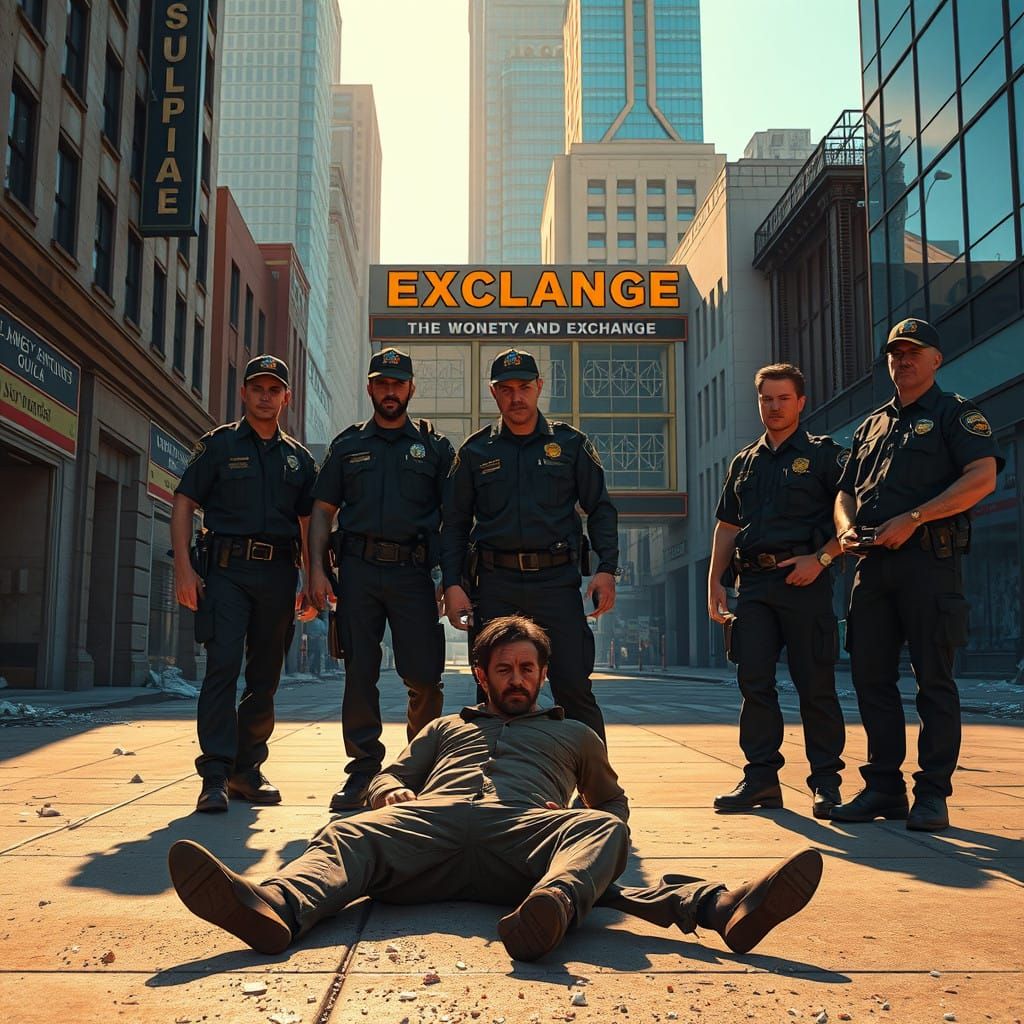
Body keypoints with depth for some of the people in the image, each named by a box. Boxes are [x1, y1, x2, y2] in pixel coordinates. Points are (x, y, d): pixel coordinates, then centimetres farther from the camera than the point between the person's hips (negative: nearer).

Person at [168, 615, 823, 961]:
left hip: (528, 827, 0)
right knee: (349, 834, -33)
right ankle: (280, 907, -65)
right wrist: (391, 792, 8)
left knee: (602, 830, -34)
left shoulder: (573, 733, 38)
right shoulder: (446, 728, 39)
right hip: (432, 818, 1)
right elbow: (388, 777, 35)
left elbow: (614, 801, 41)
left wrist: (589, 819, 15)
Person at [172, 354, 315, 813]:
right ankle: (215, 775, -12)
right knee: (223, 665, -14)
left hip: (278, 573, 4)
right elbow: (184, 504, 2)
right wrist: (184, 567, -9)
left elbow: (309, 523, 18)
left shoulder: (298, 458, 15)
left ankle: (247, 770, 18)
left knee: (265, 676, 7)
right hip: (226, 568, -3)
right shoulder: (218, 444, 6)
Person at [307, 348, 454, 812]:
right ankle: (364, 769, 9)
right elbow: (322, 510, 14)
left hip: (414, 570, -1)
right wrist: (316, 569, 1)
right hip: (359, 568, 1)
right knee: (359, 673, 1)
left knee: (424, 676, -4)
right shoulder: (347, 445, 16)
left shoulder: (434, 446, 12)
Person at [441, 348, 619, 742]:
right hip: (495, 584, 1)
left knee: (574, 688, -5)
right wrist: (452, 584, 0)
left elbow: (601, 510, 9)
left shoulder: (571, 444, 9)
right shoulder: (475, 451, 11)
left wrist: (606, 569, -5)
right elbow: (455, 524, 12)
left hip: (557, 580, -1)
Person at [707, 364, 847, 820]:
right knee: (754, 681, 2)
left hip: (805, 581, -5)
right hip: (754, 582, 5)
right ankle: (761, 777, 9)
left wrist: (821, 559, -13)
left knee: (815, 684, -1)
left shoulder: (824, 454, 5)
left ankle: (826, 781, 8)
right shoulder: (744, 462, 20)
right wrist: (714, 581, 12)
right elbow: (727, 527, 21)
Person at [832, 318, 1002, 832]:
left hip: (928, 559, -6)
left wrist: (912, 519, -17)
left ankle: (933, 794, 4)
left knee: (934, 679, -3)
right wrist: (846, 528, 1)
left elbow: (982, 477, -11)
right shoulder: (872, 424, 23)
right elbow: (846, 491, 24)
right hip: (872, 562, 6)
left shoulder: (956, 413, 5)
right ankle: (884, 788, 14)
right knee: (871, 676, 5)